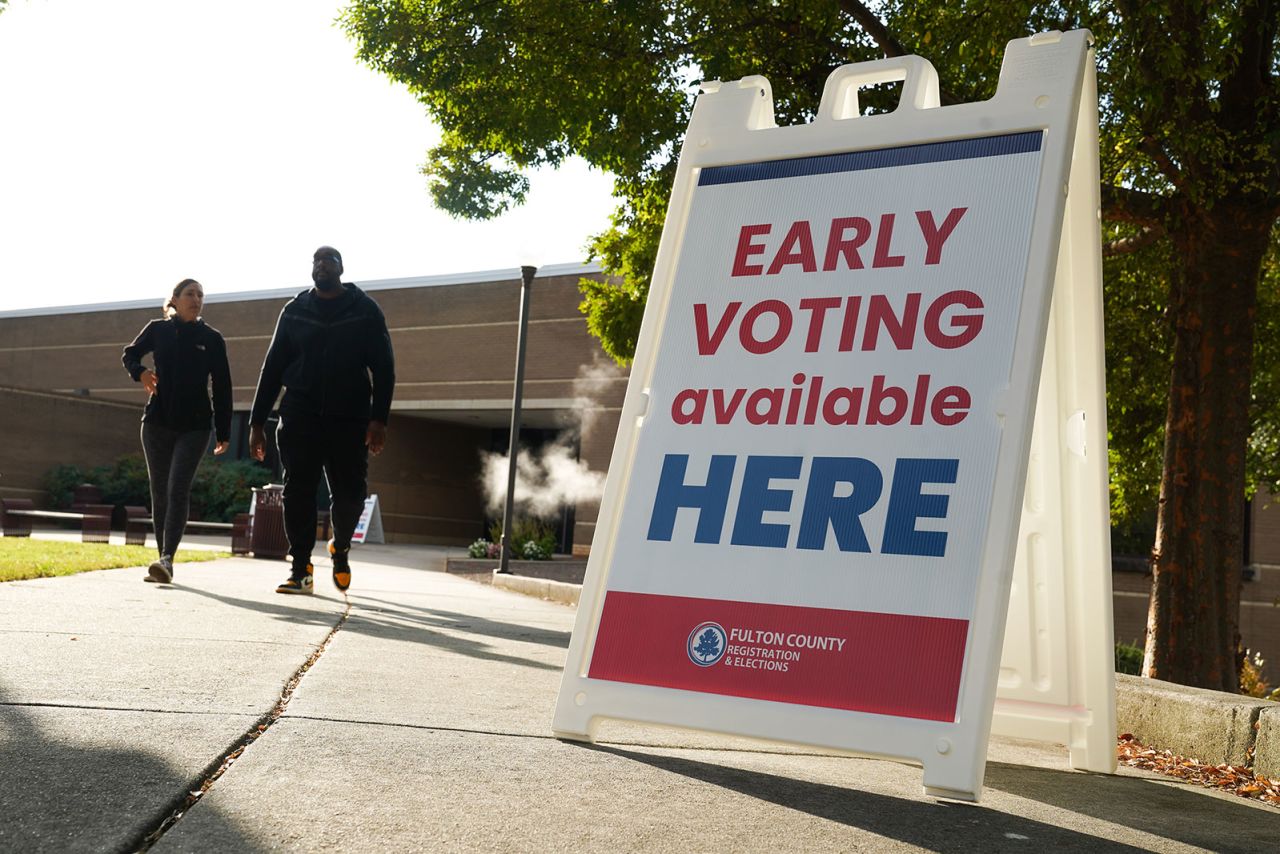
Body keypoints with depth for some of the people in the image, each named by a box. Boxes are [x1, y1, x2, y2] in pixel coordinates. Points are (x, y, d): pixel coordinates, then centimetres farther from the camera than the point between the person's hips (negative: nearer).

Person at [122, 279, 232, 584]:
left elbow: (222, 388, 3)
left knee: (178, 489, -16)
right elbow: (130, 354, 20)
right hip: (157, 423, 2)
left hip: (194, 427, -2)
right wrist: (140, 372, -4)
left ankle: (167, 559, -24)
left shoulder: (212, 338, 1)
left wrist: (223, 432, 1)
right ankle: (163, 559, 12)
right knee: (160, 492, 5)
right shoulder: (158, 330, 3)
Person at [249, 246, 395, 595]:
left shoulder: (365, 310, 5)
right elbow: (272, 367, 11)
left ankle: (341, 548, 27)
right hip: (300, 418, 1)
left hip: (349, 421, -1)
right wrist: (257, 422, 5)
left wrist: (379, 419, -12)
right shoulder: (295, 311, 11)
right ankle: (300, 569, 2)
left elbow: (383, 367, 0)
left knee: (349, 494, -1)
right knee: (298, 492, -4)